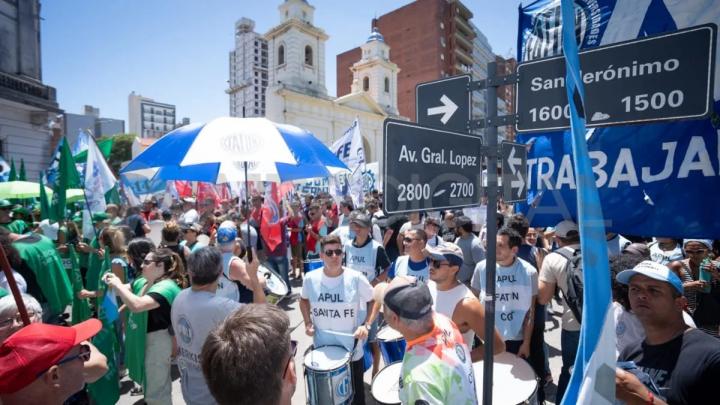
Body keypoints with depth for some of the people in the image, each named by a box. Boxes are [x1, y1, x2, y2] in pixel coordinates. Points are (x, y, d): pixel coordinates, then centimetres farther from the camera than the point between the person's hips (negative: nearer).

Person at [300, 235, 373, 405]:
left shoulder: (356, 278, -18)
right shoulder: (310, 278, -11)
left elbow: (374, 300, -3)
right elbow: (304, 299, 10)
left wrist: (366, 325, -15)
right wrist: (308, 323, -2)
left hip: (351, 349, -2)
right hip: (321, 348, 2)